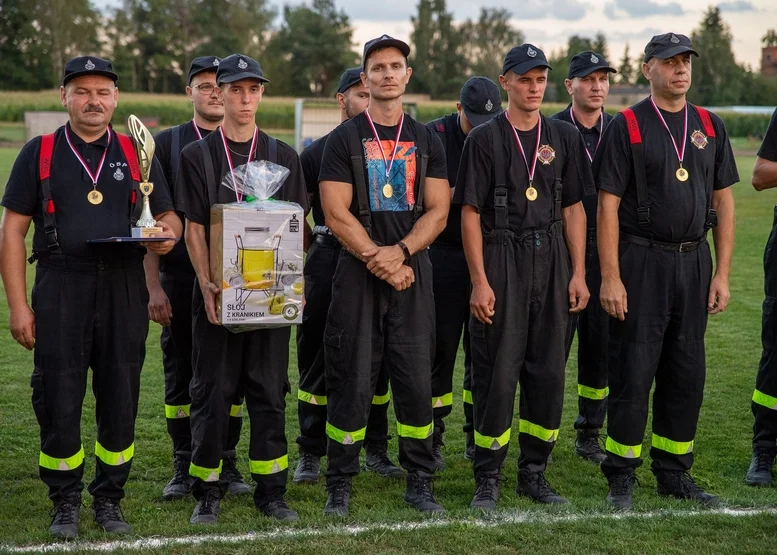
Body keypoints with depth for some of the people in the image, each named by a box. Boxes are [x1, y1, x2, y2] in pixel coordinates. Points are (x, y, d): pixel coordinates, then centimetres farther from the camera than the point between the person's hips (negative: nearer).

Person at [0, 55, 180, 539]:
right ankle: (66, 502, 16)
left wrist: (168, 234, -12)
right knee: (59, 400, 0)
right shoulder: (39, 153, 6)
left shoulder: (138, 153, 11)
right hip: (60, 289, -1)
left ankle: (110, 499, 20)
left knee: (120, 399, 5)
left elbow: (169, 216, 14)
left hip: (124, 290, 2)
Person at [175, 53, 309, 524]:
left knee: (270, 391, 5)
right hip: (216, 292, -1)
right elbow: (194, 228, 0)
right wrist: (206, 283, -13)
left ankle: (271, 489, 14)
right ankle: (208, 492, 13)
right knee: (212, 392, 2)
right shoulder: (198, 156, 4)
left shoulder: (283, 157, 9)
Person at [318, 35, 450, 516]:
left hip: (414, 271, 2)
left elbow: (437, 212, 4)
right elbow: (337, 214, -6)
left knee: (416, 381, 3)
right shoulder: (345, 139, 2)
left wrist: (400, 252, -12)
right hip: (358, 273, -2)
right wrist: (380, 262, -12)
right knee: (352, 381, -1)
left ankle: (420, 482, 14)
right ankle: (340, 485, 10)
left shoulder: (427, 140, 11)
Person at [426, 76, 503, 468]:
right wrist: (460, 192, -18)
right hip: (445, 256, -3)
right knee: (440, 349, 0)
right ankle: (432, 439, 8)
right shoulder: (434, 137, -3)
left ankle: (478, 437, 18)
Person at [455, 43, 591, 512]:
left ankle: (534, 473, 19)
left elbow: (573, 209, 11)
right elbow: (471, 214, -4)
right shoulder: (485, 139, -1)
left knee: (549, 372, 7)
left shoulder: (564, 138, 10)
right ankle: (488, 478, 8)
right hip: (500, 263, -4)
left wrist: (579, 273, 4)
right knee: (496, 374, -2)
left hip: (552, 263, 4)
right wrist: (480, 281, -10)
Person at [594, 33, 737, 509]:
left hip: (695, 261, 5)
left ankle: (674, 473, 22)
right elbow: (608, 205, -7)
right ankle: (622, 477, 10)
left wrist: (722, 274, 4)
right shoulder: (627, 126, -3)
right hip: (641, 261, -5)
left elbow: (724, 202, 11)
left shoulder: (711, 126, 11)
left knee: (687, 374, 10)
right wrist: (611, 277, -13)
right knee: (633, 373, -1)